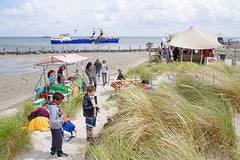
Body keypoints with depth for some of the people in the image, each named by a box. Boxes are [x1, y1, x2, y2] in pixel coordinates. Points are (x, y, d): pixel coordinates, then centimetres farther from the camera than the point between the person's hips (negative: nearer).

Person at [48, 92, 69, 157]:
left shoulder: (56, 106, 1)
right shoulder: (53, 109, -30)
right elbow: (53, 121, -32)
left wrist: (64, 118, 6)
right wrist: (63, 120, -27)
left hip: (57, 127, 10)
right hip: (55, 128, -10)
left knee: (55, 139, 26)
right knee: (58, 140, 8)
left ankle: (53, 151, 44)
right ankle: (60, 153, 26)